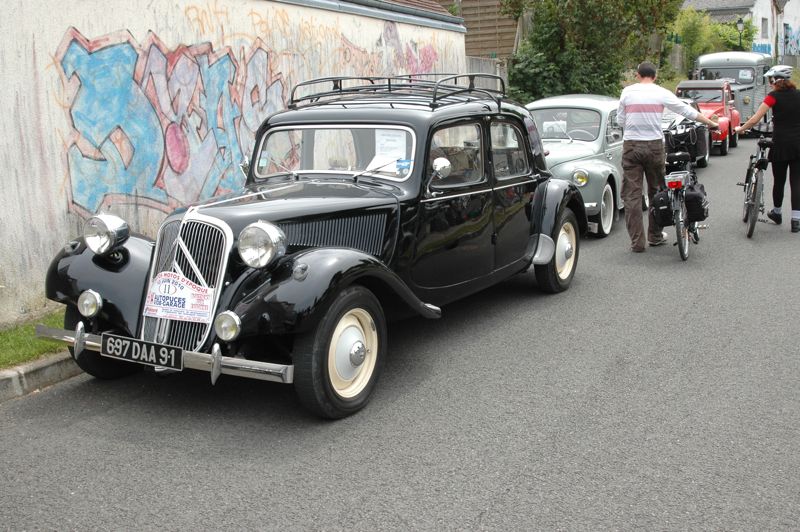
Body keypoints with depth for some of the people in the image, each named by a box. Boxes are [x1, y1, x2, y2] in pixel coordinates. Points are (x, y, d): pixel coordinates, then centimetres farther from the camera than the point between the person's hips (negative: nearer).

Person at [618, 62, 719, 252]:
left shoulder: (627, 92, 3)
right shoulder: (661, 93, 1)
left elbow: (620, 119, 8)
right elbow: (687, 111, 8)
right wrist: (710, 123, 19)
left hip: (631, 145, 0)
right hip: (654, 145, 0)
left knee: (632, 194, 2)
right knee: (656, 191, 15)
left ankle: (637, 241, 0)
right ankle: (655, 236, 22)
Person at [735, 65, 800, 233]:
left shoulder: (774, 96, -6)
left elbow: (755, 119, -11)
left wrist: (740, 129, 2)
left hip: (781, 143, -3)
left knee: (779, 180, 13)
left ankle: (777, 213, 31)